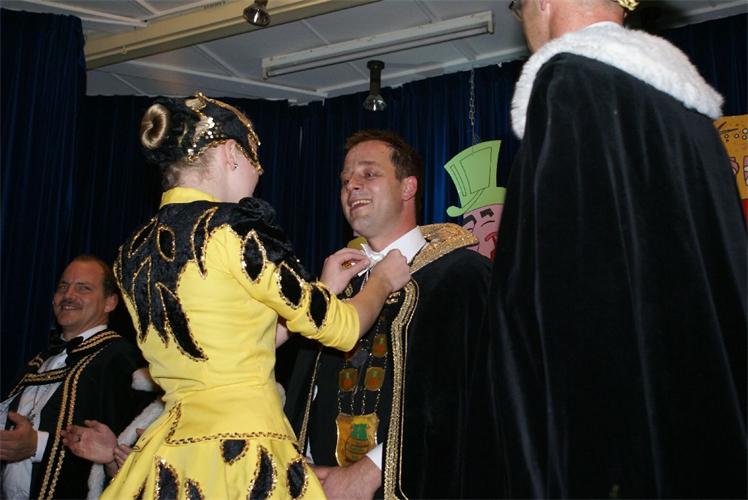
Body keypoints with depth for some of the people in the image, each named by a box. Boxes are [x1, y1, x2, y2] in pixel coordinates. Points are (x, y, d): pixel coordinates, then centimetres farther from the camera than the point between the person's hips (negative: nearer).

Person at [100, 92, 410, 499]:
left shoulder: (133, 252, 9)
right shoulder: (233, 226, -14)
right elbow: (339, 327, -5)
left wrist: (322, 289, 20)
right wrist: (383, 281, 15)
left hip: (167, 455, 8)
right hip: (245, 458, -7)